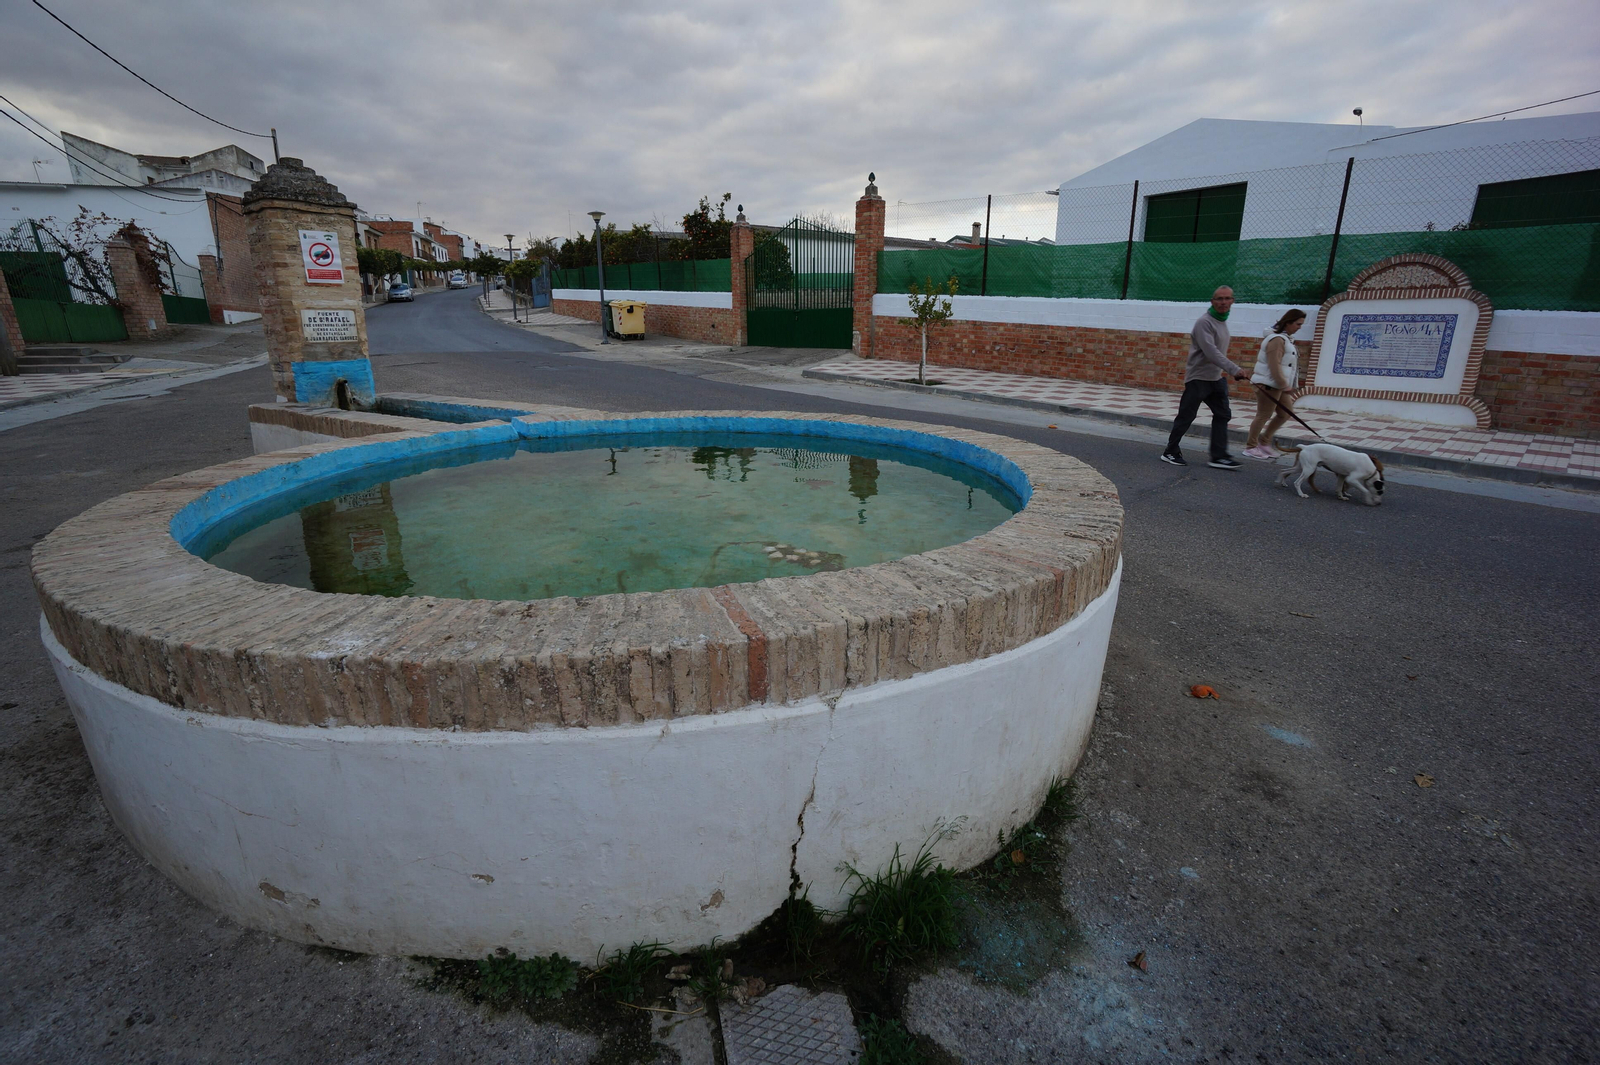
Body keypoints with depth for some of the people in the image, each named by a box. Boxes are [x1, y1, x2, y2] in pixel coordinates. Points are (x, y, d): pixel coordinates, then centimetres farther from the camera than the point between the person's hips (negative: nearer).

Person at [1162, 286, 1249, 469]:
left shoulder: (1222, 321, 12)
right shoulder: (1205, 322, -17)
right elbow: (1211, 352, -27)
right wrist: (1234, 369, -33)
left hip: (1216, 378, 9)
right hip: (1198, 378, -9)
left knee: (1222, 414, 4)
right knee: (1186, 417, -2)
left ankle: (1219, 456, 6)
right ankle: (1170, 452, 11)